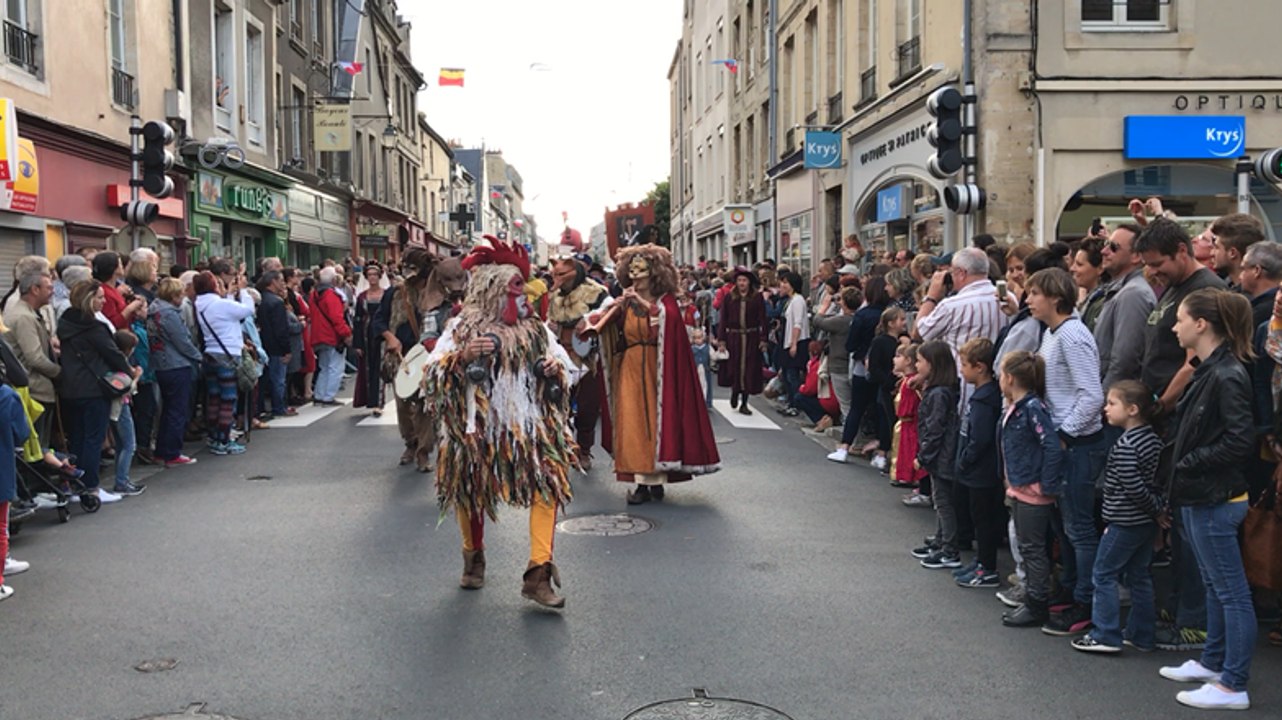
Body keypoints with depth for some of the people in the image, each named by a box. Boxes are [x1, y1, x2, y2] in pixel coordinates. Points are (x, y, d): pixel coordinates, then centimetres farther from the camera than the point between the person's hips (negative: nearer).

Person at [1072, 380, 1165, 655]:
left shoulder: (1125, 445, -21)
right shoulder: (1153, 438, 6)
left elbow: (1133, 487, -23)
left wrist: (1156, 510, -11)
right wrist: (1159, 509, 9)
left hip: (1125, 522, -9)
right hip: (1147, 522, 9)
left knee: (1104, 574, 2)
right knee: (1139, 576, 15)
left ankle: (1105, 635, 4)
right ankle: (1142, 635, 21)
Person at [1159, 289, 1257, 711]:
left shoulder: (1227, 376, -20)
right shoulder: (1207, 371, 9)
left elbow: (1241, 439, -25)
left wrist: (1191, 463, -17)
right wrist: (1183, 466, 4)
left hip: (1215, 499, -10)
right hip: (1199, 496, 10)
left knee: (1231, 592, -1)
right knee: (1215, 586, 20)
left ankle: (1234, 687, 6)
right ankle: (1212, 663, 34)